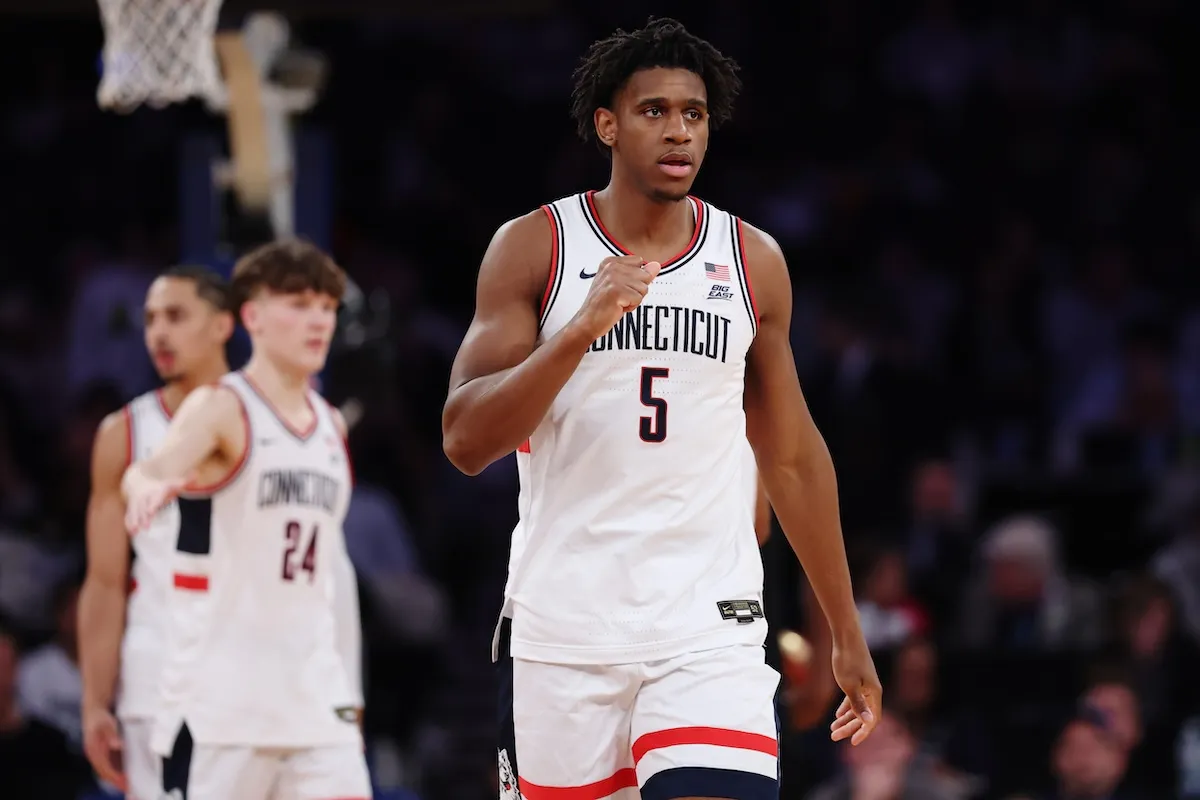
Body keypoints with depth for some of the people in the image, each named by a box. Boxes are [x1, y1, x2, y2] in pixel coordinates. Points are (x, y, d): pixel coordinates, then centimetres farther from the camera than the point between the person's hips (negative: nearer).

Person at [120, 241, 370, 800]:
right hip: (218, 688, -6)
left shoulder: (331, 426, 14)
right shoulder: (219, 408, -8)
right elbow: (148, 470, -29)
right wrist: (149, 485, -54)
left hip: (312, 691, 6)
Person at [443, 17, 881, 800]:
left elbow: (793, 458, 16)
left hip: (709, 625, 1)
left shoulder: (753, 261, 7)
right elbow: (465, 442, -11)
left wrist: (847, 633, 17)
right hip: (562, 629, -1)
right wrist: (581, 331, -25)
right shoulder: (534, 248, -2)